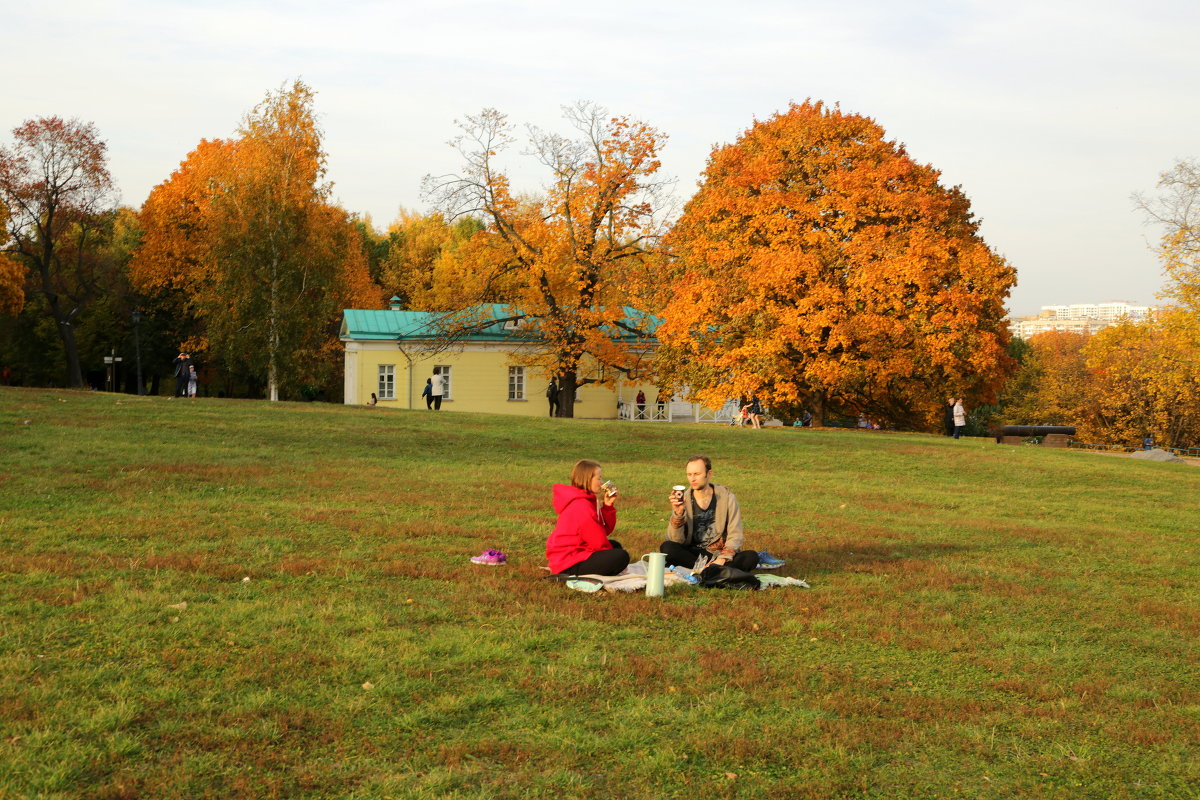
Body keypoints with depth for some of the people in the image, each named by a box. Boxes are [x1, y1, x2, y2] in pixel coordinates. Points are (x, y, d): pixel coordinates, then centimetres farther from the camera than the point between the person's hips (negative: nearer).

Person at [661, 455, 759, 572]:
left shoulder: (726, 497, -1)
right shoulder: (683, 500, 1)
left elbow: (735, 536, -5)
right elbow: (676, 540, -7)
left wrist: (722, 559, -21)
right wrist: (678, 513, -23)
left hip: (721, 554, -1)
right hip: (693, 555, 1)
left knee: (751, 557, -28)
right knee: (667, 547, -28)